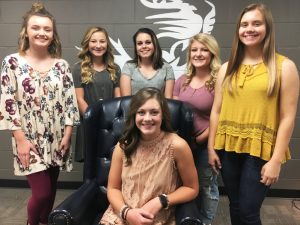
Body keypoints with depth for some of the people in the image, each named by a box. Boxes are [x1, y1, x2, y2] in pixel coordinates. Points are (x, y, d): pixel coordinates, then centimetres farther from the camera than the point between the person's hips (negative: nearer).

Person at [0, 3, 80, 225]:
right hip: (29, 139, -3)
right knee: (42, 193, -4)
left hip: (56, 140, 3)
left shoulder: (61, 65, 3)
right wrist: (21, 139, -11)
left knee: (51, 191, 12)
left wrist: (67, 136, -3)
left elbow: (70, 102, 3)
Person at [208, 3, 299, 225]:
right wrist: (211, 147, 4)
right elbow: (216, 111, 7)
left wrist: (276, 159, -10)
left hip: (261, 150, -4)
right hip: (229, 147, 4)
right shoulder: (227, 68, 7)